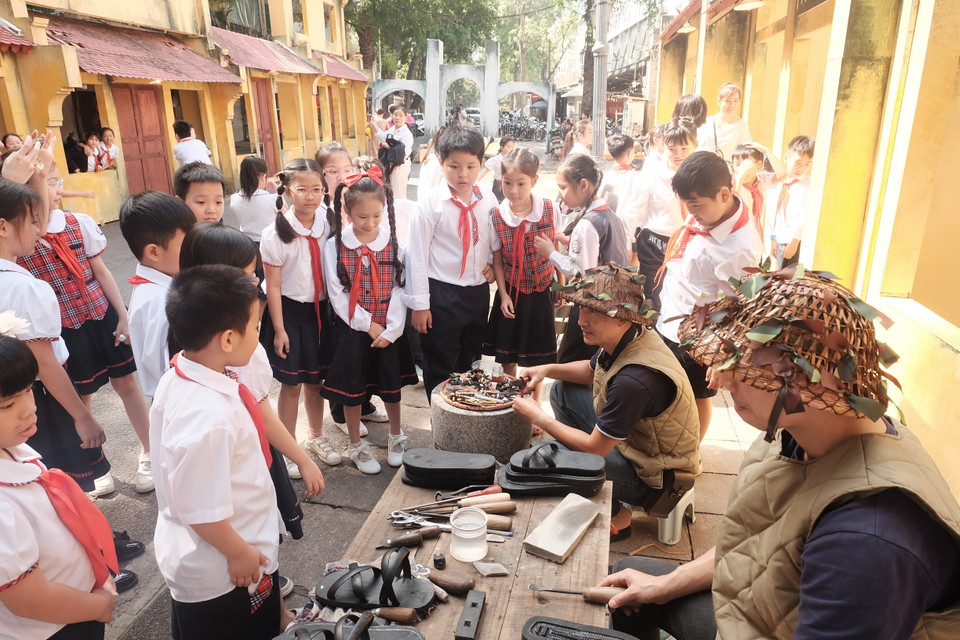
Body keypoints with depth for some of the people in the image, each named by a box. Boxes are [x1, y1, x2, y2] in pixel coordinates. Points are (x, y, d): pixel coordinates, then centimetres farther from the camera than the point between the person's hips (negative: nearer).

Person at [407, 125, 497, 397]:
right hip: (441, 293, -4)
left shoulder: (488, 199, -1)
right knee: (439, 368, 7)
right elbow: (418, 253, -11)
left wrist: (494, 264, -4)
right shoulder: (431, 203, -13)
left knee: (470, 363, 20)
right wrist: (419, 303, -10)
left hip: (478, 291, 5)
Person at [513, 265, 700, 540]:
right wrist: (548, 369, -4)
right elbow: (592, 369, 14)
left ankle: (615, 514, 4)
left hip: (652, 475, -9)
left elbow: (595, 448, -25)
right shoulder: (627, 338, -10)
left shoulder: (635, 379, -36)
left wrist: (537, 417, -16)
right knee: (562, 390, 7)